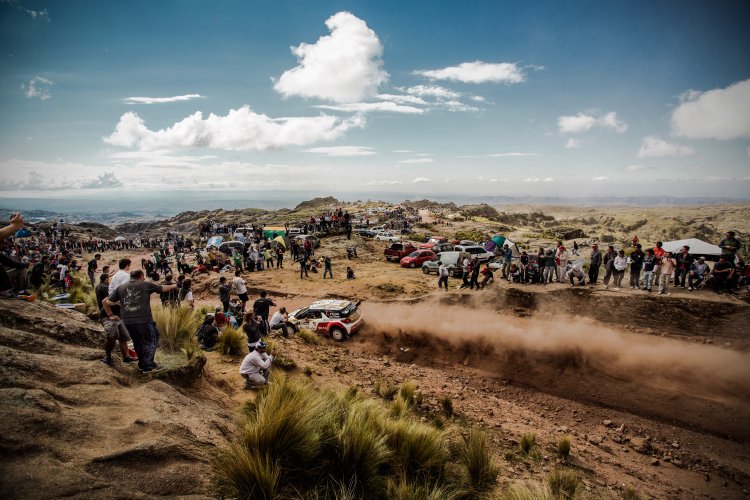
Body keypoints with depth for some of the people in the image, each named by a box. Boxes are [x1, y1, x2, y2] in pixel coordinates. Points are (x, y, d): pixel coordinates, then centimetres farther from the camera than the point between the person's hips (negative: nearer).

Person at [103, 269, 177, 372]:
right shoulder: (146, 285, 4)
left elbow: (105, 302, 12)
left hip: (127, 321, 4)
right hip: (144, 319, -4)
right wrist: (173, 286, 37)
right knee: (151, 340, 11)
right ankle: (148, 365, 5)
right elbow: (163, 288, 17)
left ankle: (142, 364, 31)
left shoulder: (120, 288, 13)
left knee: (138, 341, 22)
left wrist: (110, 315, 24)